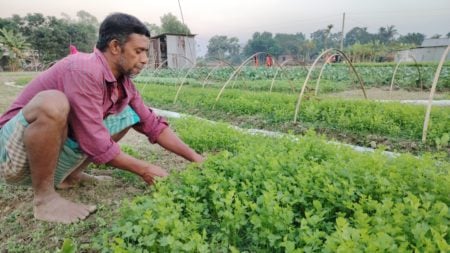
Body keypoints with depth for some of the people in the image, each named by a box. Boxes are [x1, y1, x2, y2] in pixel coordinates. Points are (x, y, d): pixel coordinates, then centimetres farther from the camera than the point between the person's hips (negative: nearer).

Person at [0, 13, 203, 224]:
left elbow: (153, 124, 2)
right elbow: (96, 143, -29)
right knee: (52, 102, -36)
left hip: (56, 154, 7)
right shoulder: (84, 70, -27)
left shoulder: (123, 82, -2)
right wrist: (143, 170, -18)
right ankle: (44, 198, -15)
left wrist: (194, 157, -3)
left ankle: (70, 176, 7)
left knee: (126, 115, 2)